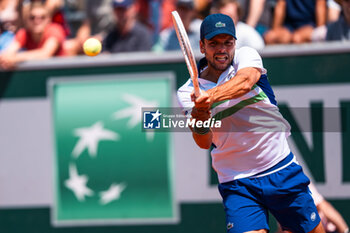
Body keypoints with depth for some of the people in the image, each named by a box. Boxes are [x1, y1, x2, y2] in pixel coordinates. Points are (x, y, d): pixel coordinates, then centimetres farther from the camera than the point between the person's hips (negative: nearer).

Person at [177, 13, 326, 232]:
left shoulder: (246, 56, -4)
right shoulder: (189, 92, -2)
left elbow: (245, 82, -28)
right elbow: (204, 143, -15)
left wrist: (211, 96, -46)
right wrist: (199, 123, -37)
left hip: (283, 171, 1)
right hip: (238, 185, -1)